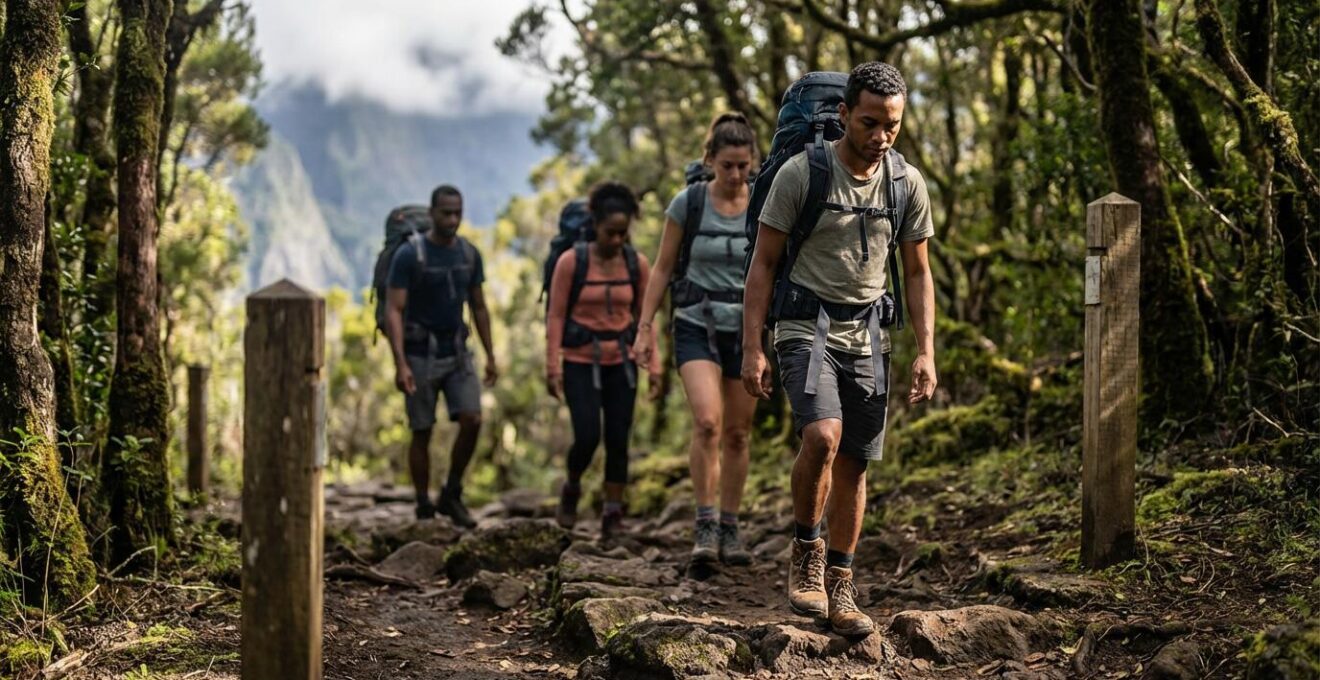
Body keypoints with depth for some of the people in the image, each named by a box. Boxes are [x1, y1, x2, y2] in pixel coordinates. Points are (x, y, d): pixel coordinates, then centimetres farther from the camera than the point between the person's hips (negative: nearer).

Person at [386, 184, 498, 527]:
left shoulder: (469, 254, 2)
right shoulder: (408, 255, -13)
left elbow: (479, 307, 12)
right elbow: (394, 312, -16)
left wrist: (490, 357, 9)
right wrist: (400, 364, -24)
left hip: (457, 352, 4)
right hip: (420, 355, -4)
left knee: (471, 421, -10)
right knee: (422, 433, 1)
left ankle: (451, 496, 7)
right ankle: (424, 509, 14)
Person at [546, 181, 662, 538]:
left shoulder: (637, 264, -1)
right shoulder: (571, 261, -10)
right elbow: (556, 317, -7)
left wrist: (653, 366, 1)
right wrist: (552, 368, -10)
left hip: (621, 361, 3)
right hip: (580, 361, -3)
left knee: (618, 440, 0)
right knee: (588, 438, -11)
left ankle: (613, 514, 10)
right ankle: (572, 488, 19)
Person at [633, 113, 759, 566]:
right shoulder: (688, 203, -5)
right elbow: (662, 269, 2)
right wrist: (645, 329, -1)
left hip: (746, 330, 2)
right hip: (697, 327, -2)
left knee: (737, 434, 7)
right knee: (707, 421, -22)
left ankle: (729, 530, 19)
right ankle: (705, 525, -13)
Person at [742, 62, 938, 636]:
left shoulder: (908, 184, 3)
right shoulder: (801, 174, -9)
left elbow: (917, 273, 11)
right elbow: (763, 263, -5)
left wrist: (926, 352, 2)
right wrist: (752, 347, -10)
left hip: (866, 332, 4)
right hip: (806, 326, -4)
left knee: (854, 461, 4)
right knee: (822, 435, -26)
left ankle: (839, 587, 16)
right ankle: (805, 554, -5)